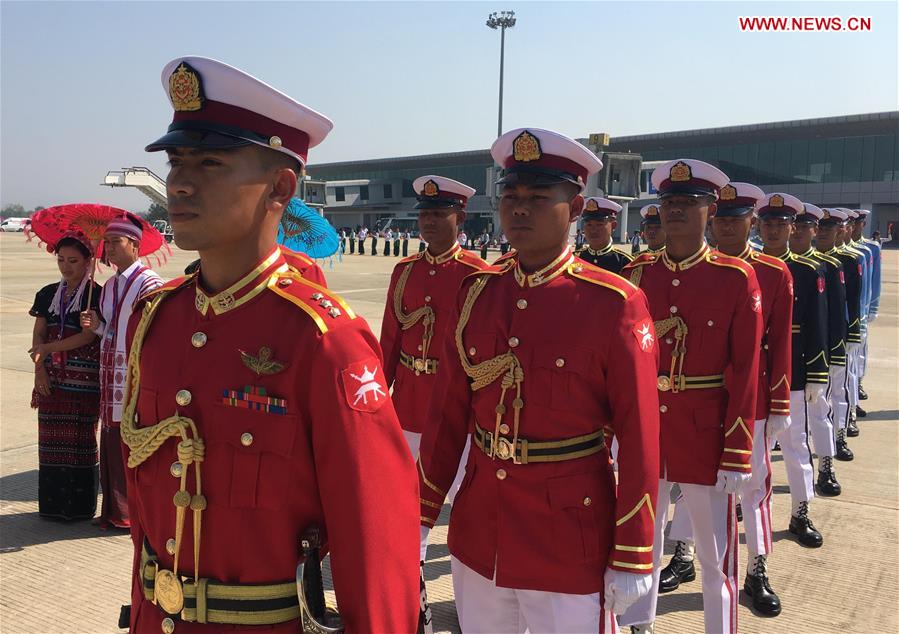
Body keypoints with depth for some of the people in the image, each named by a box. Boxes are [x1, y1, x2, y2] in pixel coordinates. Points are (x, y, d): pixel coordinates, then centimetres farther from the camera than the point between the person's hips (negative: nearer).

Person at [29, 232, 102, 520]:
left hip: (83, 380, -5)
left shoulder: (95, 295, -5)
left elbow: (88, 336, -12)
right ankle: (52, 503, 18)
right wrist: (40, 369, -4)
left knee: (81, 437, -1)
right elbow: (38, 336, 9)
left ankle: (80, 505, 8)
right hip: (51, 378, 5)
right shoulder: (48, 294, 12)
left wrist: (47, 348, -11)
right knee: (51, 438, 8)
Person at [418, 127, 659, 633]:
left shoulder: (615, 303, -13)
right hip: (477, 533, 5)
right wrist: (421, 517, 8)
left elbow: (639, 438, -11)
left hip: (570, 545, -4)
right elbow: (449, 414, 4)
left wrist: (631, 560, -9)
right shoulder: (476, 291, 0)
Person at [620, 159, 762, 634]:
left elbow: (745, 372, -9)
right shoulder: (635, 275, 1)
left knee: (715, 556, 11)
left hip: (706, 433, -3)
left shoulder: (737, 278, -8)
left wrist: (736, 457, -10)